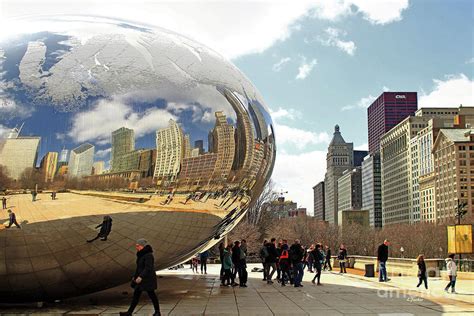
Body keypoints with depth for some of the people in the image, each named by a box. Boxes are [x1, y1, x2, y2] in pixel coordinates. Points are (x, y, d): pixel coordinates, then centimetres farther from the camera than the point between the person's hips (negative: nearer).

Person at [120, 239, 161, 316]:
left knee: (151, 295, 3)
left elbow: (148, 268, -27)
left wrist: (141, 277, -34)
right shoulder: (141, 254, 10)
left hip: (148, 279, -9)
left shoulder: (148, 255, -20)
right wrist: (135, 276, 22)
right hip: (141, 278, 9)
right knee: (136, 294, 7)